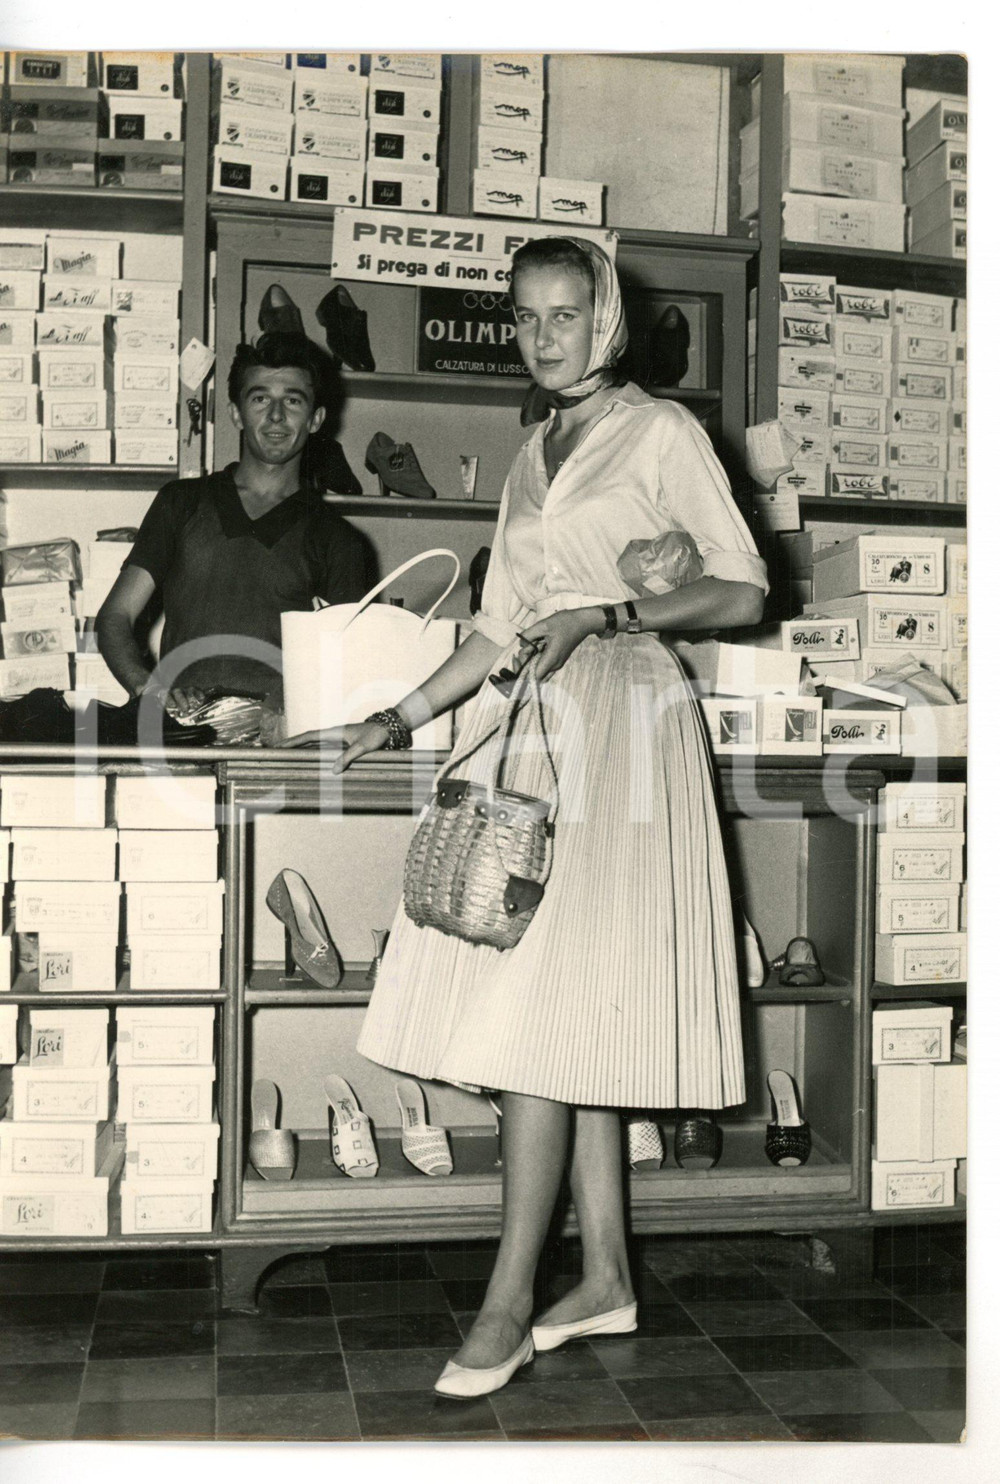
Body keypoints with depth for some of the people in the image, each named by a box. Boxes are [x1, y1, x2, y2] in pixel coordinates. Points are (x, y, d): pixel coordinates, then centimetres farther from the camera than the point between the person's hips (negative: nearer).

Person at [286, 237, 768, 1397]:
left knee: (542, 1011, -13)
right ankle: (606, 1280, 14)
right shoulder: (530, 459, 21)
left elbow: (744, 590, -4)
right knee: (573, 1019, 5)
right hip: (534, 730, 7)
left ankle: (508, 1303, -6)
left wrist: (609, 612, -17)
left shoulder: (661, 433, 2)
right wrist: (399, 720, 13)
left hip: (619, 718, -7)